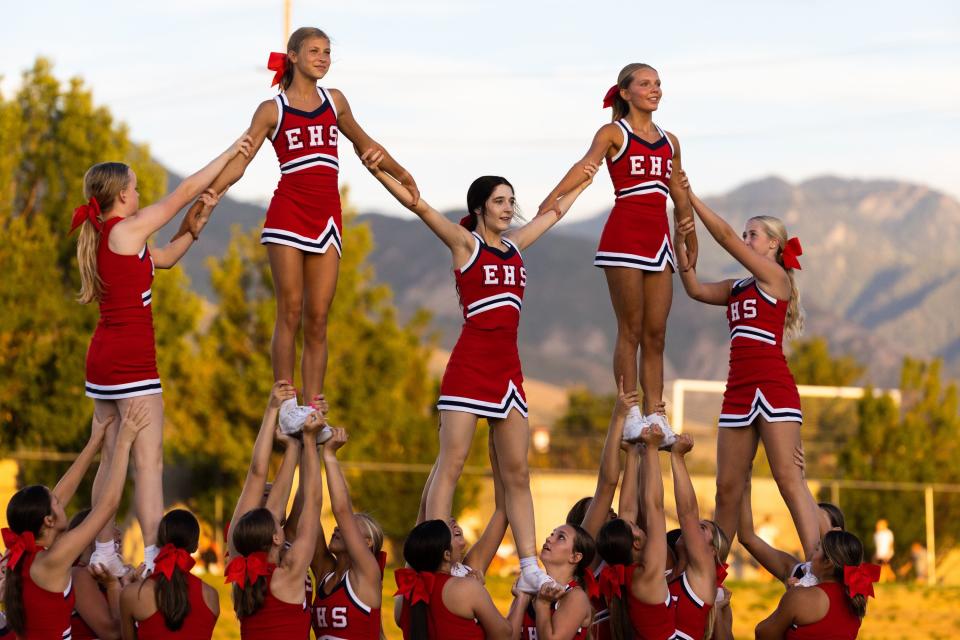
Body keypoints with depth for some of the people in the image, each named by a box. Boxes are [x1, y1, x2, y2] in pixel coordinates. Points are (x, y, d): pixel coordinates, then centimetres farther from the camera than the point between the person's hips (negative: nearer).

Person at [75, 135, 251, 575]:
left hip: (103, 357, 9)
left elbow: (166, 257, 22)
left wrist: (200, 221, 12)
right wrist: (230, 154, 4)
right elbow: (185, 191, -5)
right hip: (131, 358, -9)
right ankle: (153, 559, -14)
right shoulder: (126, 230, -11)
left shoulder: (102, 238, 13)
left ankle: (104, 554, 13)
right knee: (149, 460, -10)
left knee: (112, 460, 12)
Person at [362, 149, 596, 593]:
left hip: (508, 368, 6)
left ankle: (530, 570, 5)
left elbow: (554, 212, 34)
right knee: (451, 464, -8)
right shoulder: (465, 243, 1)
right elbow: (419, 206, -11)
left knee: (516, 473, 5)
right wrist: (378, 173, -23)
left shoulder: (515, 246, 17)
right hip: (470, 364, -6)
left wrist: (581, 184, 45)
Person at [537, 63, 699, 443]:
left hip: (659, 238, 5)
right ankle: (630, 414, -2)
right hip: (624, 236, -5)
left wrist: (691, 245, 25)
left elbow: (680, 197, 25)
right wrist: (551, 201, -34)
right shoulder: (613, 133, 1)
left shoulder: (670, 142, 17)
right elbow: (585, 166, -18)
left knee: (656, 334, 4)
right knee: (631, 330, -5)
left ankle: (654, 413, 7)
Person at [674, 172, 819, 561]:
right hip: (738, 392, 7)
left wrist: (691, 197, -2)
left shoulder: (775, 277, 0)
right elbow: (695, 289, 8)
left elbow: (726, 237, -5)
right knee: (728, 488, 7)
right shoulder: (737, 289, 20)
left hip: (773, 387, -7)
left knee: (788, 477, -14)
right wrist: (680, 245, -3)